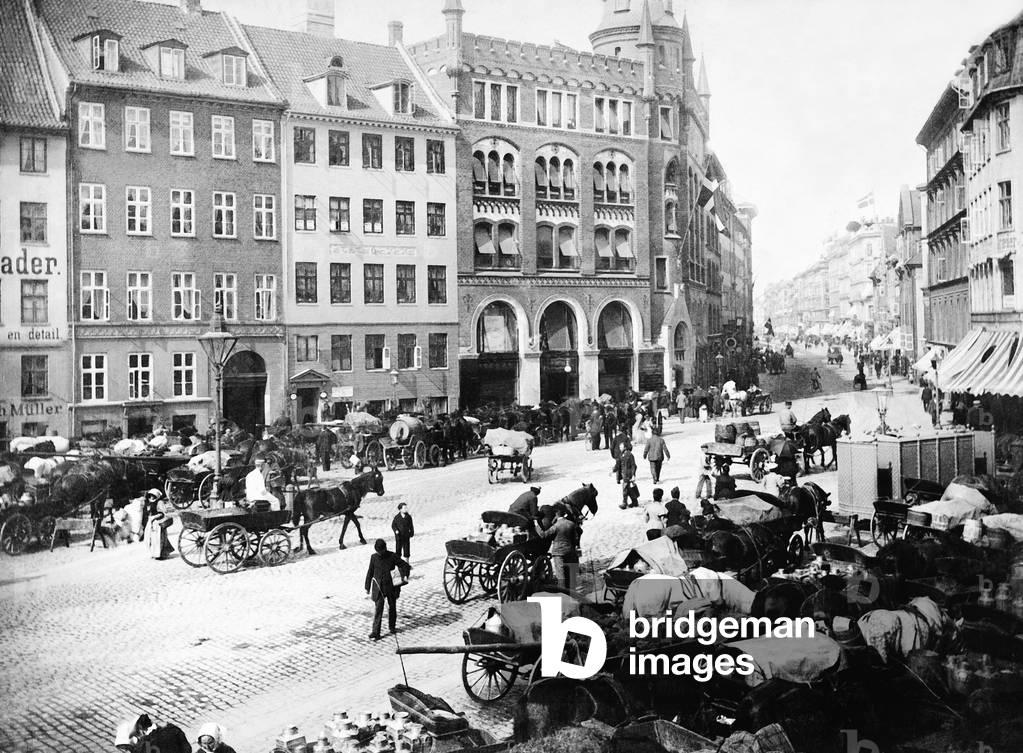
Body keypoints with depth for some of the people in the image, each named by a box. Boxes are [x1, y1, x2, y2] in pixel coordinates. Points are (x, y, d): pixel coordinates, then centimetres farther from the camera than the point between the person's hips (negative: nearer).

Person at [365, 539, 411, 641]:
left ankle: (392, 627, 37)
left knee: (392, 607, 16)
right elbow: (370, 572, 8)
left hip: (391, 586, 1)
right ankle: (375, 633, -9)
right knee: (378, 609, -9)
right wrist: (367, 587, 12)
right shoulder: (374, 557, -3)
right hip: (379, 588, -1)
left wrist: (405, 576, -19)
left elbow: (405, 565, -1)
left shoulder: (392, 556, -8)